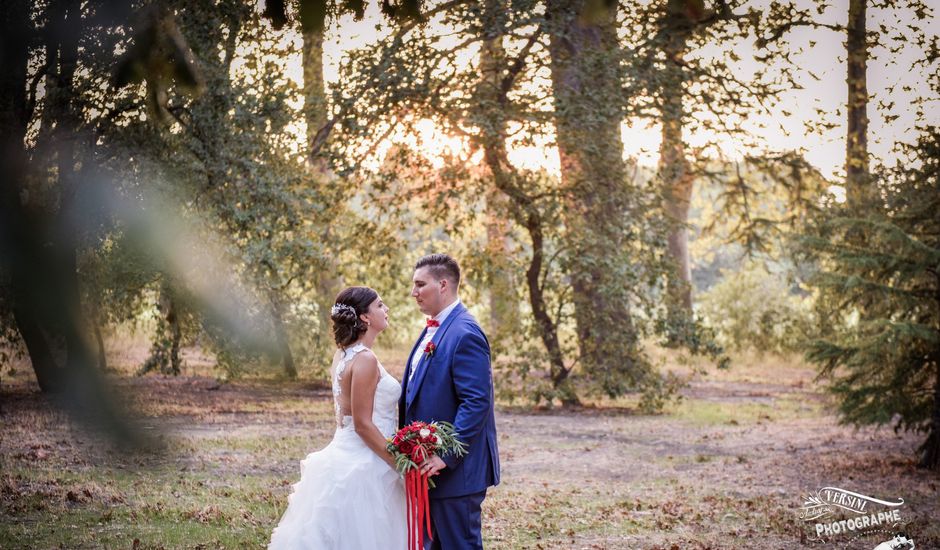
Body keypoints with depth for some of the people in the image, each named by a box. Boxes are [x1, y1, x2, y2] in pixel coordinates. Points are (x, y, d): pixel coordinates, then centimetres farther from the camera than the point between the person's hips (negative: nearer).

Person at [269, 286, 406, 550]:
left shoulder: (344, 354, 9)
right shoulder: (365, 360, -18)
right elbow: (363, 425, -20)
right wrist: (400, 465, -16)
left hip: (345, 457, 9)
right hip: (364, 466, -9)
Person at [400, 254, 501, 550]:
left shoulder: (465, 334, -18)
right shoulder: (433, 329, 14)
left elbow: (476, 403, -23)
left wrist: (446, 456, -24)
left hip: (456, 469, -10)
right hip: (430, 465, 10)